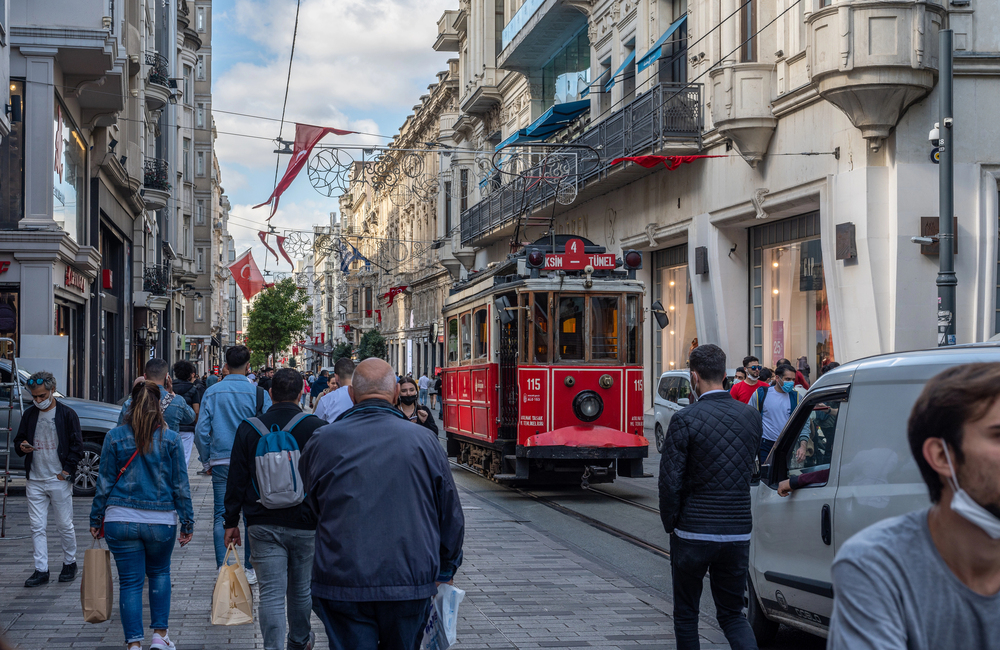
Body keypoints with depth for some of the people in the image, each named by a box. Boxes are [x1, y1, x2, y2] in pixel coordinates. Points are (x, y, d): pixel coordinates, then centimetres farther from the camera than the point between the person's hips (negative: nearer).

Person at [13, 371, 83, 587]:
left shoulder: (67, 414, -3)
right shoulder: (29, 414, 10)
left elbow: (77, 447, -2)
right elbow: (18, 441, 18)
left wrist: (66, 471, -9)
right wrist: (22, 447, -6)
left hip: (59, 480, -4)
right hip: (34, 481, 4)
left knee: (65, 525, 4)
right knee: (37, 527, 3)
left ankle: (69, 564, 21)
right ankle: (41, 570, 8)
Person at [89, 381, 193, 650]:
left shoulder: (115, 437, -2)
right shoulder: (171, 439, -2)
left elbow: (105, 482, 1)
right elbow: (180, 484, 1)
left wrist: (96, 519, 10)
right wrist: (188, 522, 7)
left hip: (121, 520, -1)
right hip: (161, 521, 1)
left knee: (130, 581, 5)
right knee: (159, 573, 21)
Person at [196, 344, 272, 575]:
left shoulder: (211, 393, 2)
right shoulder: (258, 393, -4)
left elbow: (201, 430, 2)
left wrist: (206, 461, 11)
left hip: (220, 462, 1)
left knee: (221, 515, 6)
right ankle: (249, 568, 10)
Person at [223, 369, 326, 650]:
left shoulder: (248, 429, 1)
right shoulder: (316, 428, -5)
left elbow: (236, 480, 4)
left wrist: (231, 522, 11)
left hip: (263, 525, 0)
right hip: (305, 523, 0)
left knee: (271, 594, 0)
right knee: (301, 589, 17)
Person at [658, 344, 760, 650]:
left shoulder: (685, 420, -12)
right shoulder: (751, 417, 3)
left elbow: (670, 480, -11)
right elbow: (749, 471, 11)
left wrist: (671, 524, 1)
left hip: (693, 533, -4)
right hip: (738, 533, 4)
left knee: (686, 613, 14)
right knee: (732, 613, 14)